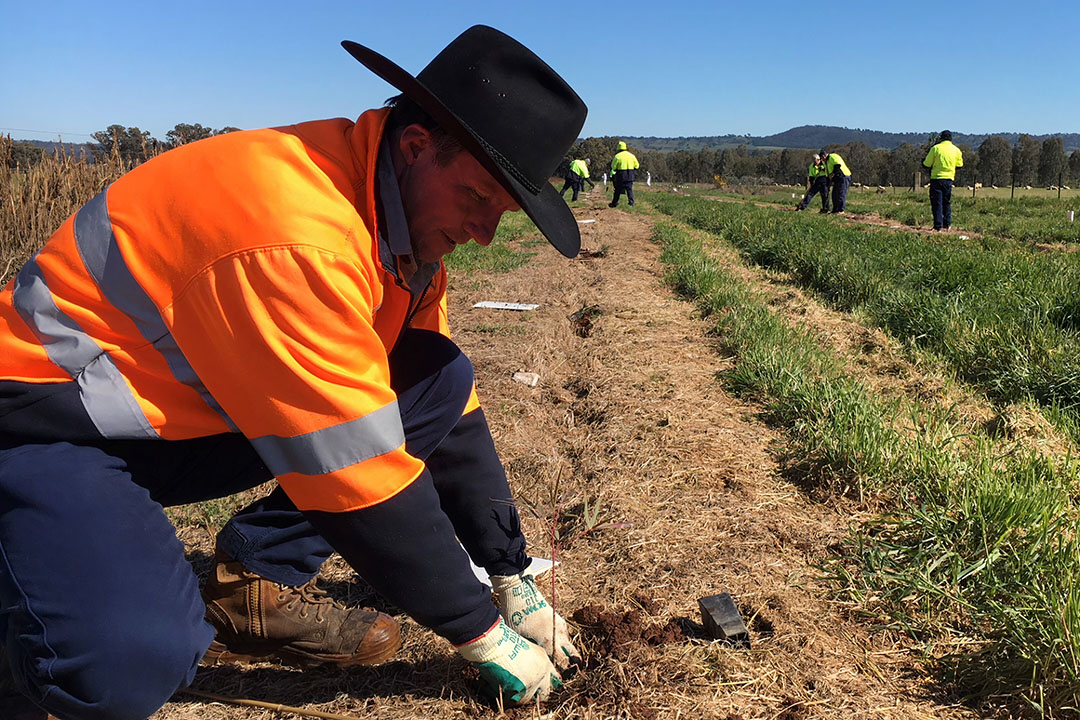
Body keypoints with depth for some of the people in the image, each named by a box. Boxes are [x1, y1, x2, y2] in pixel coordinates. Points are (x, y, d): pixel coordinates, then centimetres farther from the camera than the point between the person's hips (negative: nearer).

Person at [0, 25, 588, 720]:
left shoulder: (409, 218, -3)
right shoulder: (296, 233, -32)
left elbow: (448, 413, 3)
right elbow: (362, 472, -31)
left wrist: (514, 578, 3)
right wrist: (485, 635, -19)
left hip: (195, 413, 8)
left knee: (442, 381, -6)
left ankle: (254, 584, -2)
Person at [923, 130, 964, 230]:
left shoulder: (935, 148, -6)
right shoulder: (956, 150, 4)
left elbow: (927, 164, -5)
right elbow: (960, 165, 12)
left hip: (936, 178, -3)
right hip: (949, 178, 3)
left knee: (937, 203, -1)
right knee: (947, 202, 15)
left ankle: (938, 226, -4)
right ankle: (947, 224, 15)